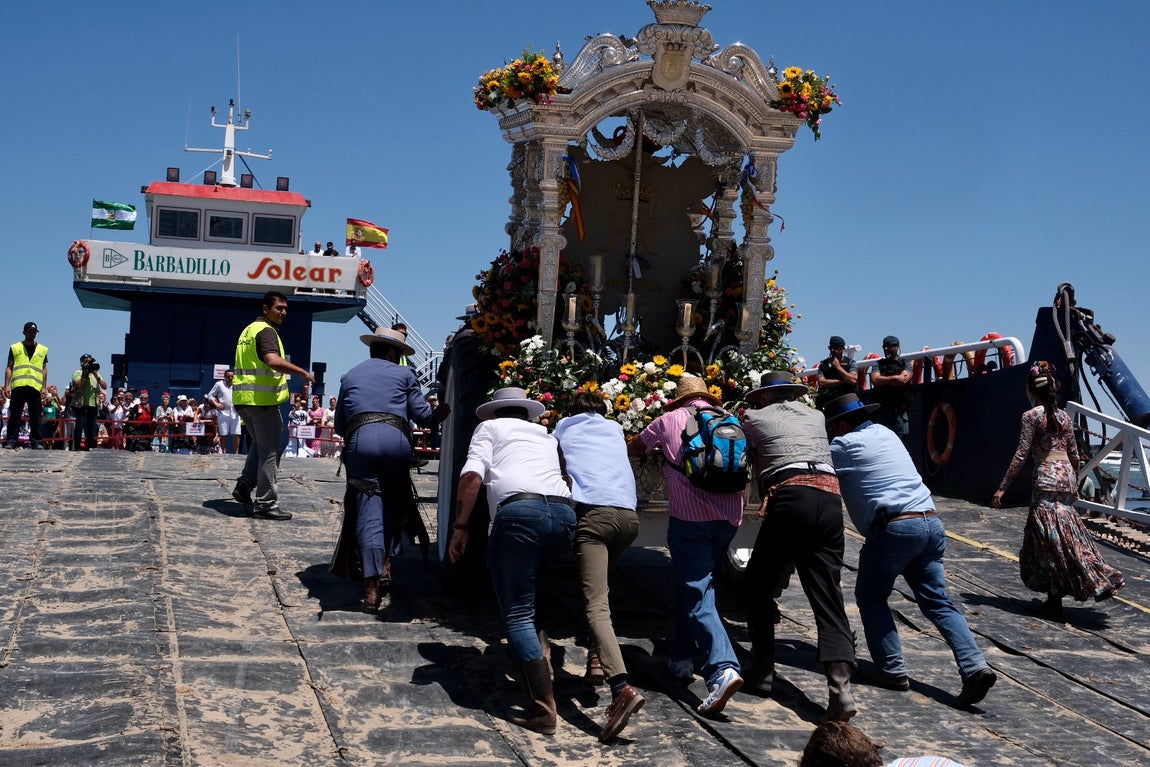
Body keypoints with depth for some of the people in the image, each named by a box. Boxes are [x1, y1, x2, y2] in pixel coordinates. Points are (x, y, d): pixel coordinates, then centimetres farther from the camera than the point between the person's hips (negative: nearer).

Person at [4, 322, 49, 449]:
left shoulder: (42, 350, 15)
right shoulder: (15, 348, 11)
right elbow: (9, 368, 9)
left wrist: (44, 387, 6)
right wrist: (6, 385, 0)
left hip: (35, 386, 1)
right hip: (18, 386, -1)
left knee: (35, 417, 1)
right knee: (15, 415, -1)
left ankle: (36, 442, 3)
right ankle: (10, 441, 0)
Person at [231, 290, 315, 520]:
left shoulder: (249, 330, 19)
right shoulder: (266, 331, -12)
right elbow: (273, 361, -30)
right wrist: (303, 373, -28)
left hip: (243, 398, 9)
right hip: (262, 399, -9)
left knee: (260, 445, 24)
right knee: (269, 452, -3)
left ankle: (244, 486, 16)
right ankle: (266, 504, -1)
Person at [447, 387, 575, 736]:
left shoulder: (490, 427, 20)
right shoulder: (547, 436, 35)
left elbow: (473, 474, 5)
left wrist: (460, 527, 6)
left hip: (520, 511, -5)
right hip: (565, 514, 6)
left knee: (517, 614, -1)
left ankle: (544, 710, -8)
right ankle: (538, 649, 22)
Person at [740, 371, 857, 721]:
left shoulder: (755, 418, 15)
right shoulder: (816, 416, 27)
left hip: (790, 497, -4)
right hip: (830, 498, 4)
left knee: (759, 584, 16)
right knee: (827, 594, 0)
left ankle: (763, 669, 17)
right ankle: (840, 685, -16)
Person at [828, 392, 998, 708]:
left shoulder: (844, 445, 0)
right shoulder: (887, 433, 23)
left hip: (894, 526, -7)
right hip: (931, 522, 7)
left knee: (870, 597, 10)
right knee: (938, 602, 7)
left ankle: (892, 670, 5)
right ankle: (975, 667, -7)